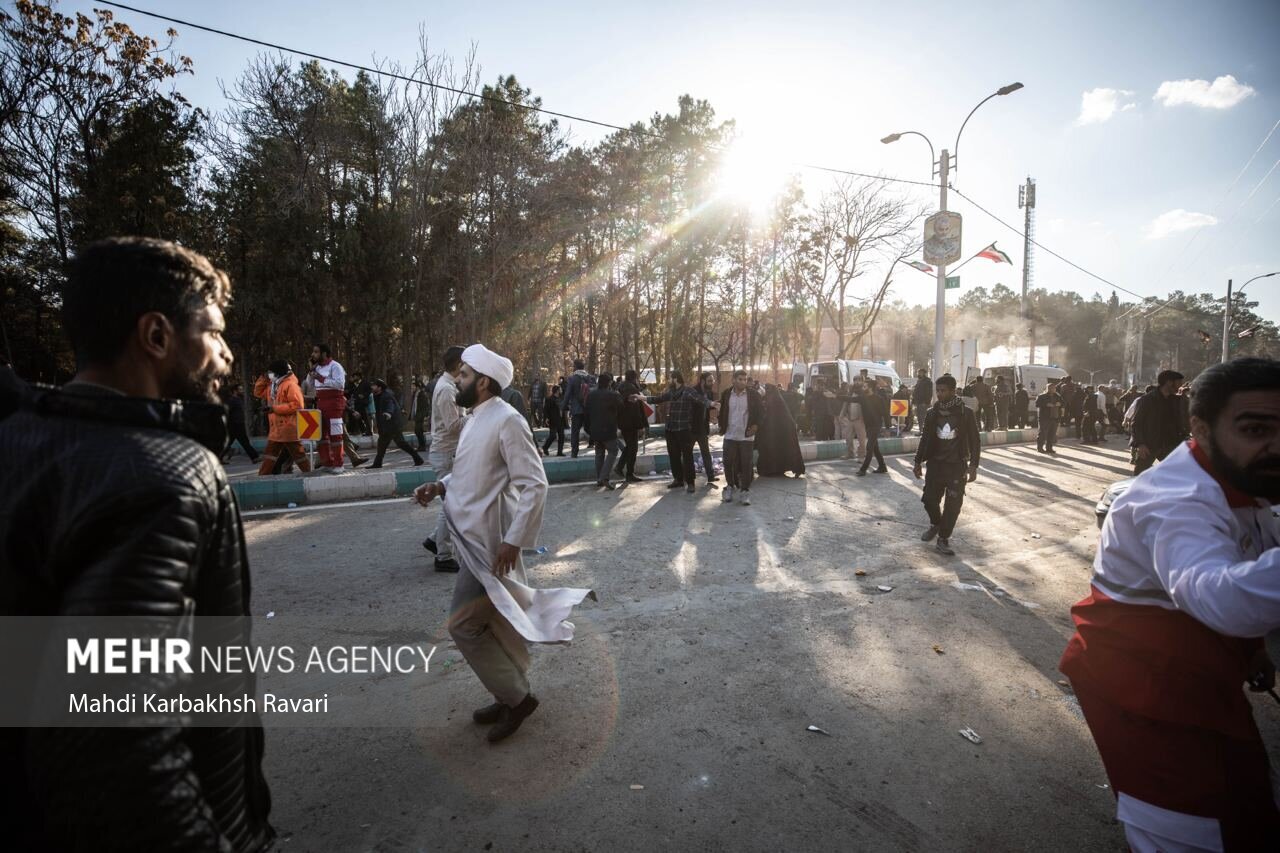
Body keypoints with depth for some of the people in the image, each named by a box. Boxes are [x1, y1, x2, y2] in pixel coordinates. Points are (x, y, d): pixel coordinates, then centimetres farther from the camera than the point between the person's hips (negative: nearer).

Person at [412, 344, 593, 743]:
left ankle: (515, 696, 15)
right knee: (500, 622, 18)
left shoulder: (507, 420, -19)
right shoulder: (476, 418, 10)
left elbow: (535, 485, -22)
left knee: (463, 624, -2)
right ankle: (514, 695, 33)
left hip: (490, 542, -9)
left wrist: (513, 540, -23)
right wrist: (440, 485, 4)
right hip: (474, 537, 9)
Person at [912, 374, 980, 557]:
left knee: (953, 505, -1)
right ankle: (935, 524, 34)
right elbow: (925, 439, 10)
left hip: (957, 466, -2)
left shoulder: (966, 413, -6)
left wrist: (973, 465, -10)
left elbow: (975, 440, -3)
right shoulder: (932, 413, 2)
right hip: (935, 464, 3)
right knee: (930, 499, 4)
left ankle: (943, 539, 13)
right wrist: (918, 462, 7)